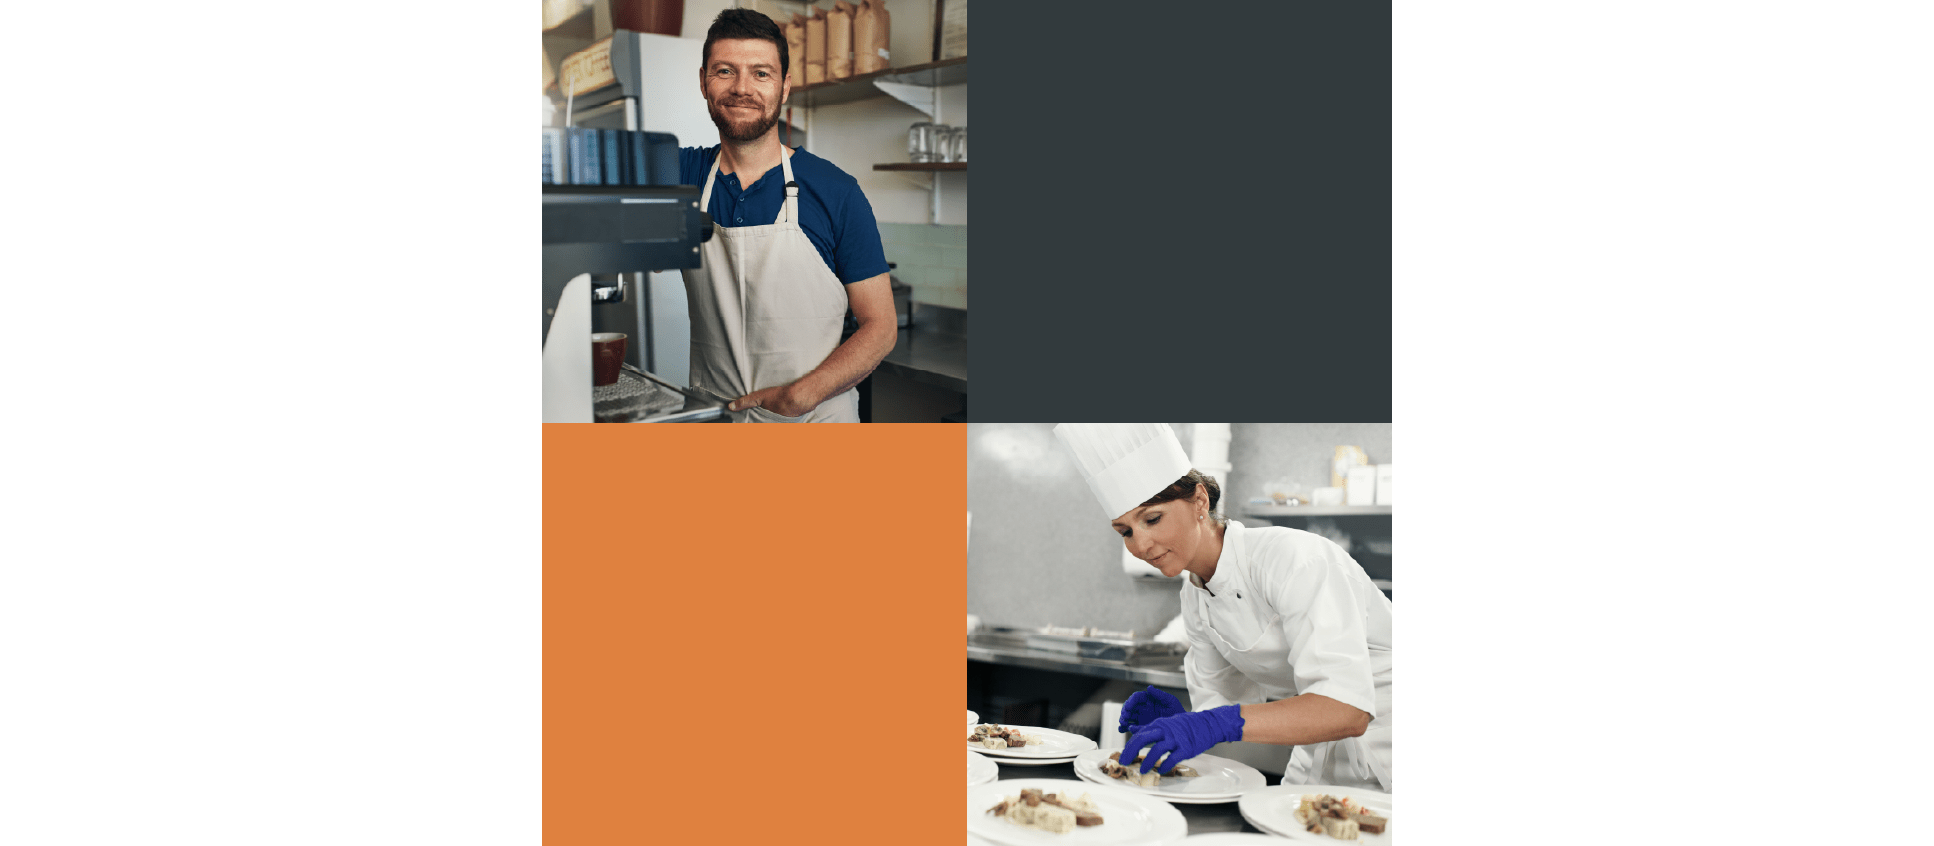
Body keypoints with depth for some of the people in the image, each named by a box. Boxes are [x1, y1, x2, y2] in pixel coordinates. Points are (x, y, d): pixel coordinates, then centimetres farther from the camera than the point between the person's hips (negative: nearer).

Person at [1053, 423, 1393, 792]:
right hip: (1319, 762, 7)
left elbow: (1346, 709, -30)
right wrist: (1176, 720, -14)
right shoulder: (1194, 598, 1)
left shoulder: (1293, 558, -21)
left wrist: (1217, 725, -40)